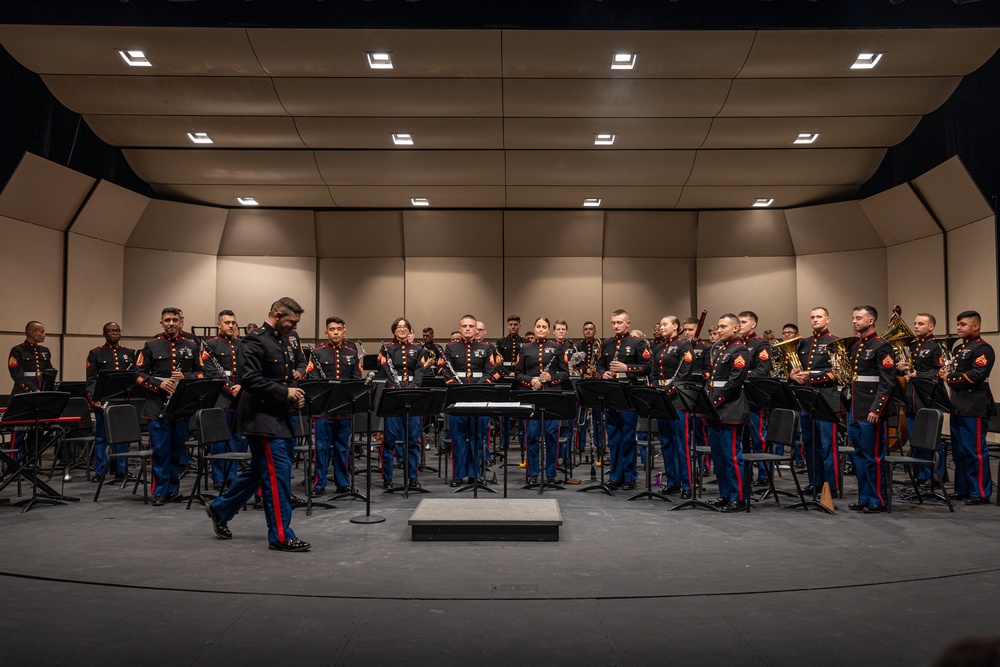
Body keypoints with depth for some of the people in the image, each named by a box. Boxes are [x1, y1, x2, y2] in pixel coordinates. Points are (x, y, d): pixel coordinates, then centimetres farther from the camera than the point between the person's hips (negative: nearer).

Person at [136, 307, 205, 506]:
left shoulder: (191, 346, 9)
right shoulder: (151, 346, 4)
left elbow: (201, 373, 9)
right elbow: (139, 375, 2)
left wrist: (185, 377, -10)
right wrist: (159, 384, -13)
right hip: (157, 407, -2)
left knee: (178, 450, 8)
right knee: (160, 450, 0)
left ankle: (174, 489, 20)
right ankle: (160, 492, 8)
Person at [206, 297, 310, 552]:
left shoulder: (284, 342, 15)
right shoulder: (255, 341, -14)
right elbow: (250, 379, -23)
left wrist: (295, 394, 4)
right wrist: (285, 392, -22)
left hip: (279, 417, 10)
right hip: (262, 418, -10)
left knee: (258, 471, 19)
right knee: (278, 474, -8)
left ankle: (220, 509, 37)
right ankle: (280, 536, 1)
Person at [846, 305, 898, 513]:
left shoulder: (882, 347, -10)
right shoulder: (855, 347, 16)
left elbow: (887, 383, -15)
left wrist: (876, 410, -20)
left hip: (871, 412, -8)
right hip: (855, 410, 8)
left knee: (874, 457, -1)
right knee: (859, 455, 13)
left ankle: (878, 501, 9)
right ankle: (864, 498, 22)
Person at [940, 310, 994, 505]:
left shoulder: (983, 349, -8)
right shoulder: (959, 349, 20)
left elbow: (976, 375, -20)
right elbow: (950, 371, 22)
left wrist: (950, 377, -13)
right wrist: (943, 373, 1)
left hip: (975, 408, -9)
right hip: (958, 407, 9)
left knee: (976, 451, -5)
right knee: (959, 451, 12)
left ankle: (981, 493, 2)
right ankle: (962, 489, 21)